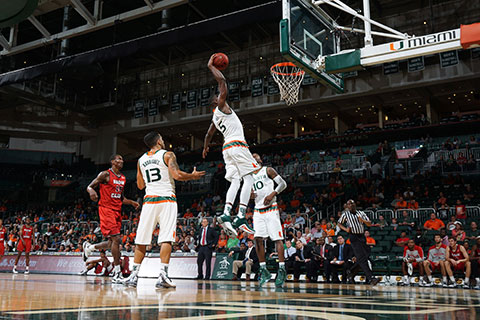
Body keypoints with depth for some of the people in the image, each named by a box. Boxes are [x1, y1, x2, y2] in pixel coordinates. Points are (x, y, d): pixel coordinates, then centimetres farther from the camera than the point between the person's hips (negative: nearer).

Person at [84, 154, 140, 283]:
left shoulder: (123, 178, 16)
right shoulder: (105, 174, -5)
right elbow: (89, 186, -6)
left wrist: (131, 202, 9)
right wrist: (92, 191, -28)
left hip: (117, 211, 8)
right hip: (106, 209, -8)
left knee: (112, 242, 10)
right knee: (116, 238, -16)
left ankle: (89, 247, 38)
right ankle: (117, 273, -12)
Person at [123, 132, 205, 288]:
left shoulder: (141, 160, 14)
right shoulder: (168, 155, 0)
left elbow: (140, 185, 19)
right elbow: (177, 175, -12)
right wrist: (193, 176, 5)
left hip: (149, 200, 4)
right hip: (166, 199, -4)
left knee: (141, 240, 7)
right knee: (166, 239, -6)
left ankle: (134, 275, 9)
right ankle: (163, 275, -13)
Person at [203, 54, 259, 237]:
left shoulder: (216, 116, 23)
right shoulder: (221, 106, 0)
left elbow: (209, 134, 37)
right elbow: (222, 81, -8)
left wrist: (205, 148, 54)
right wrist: (211, 66, 3)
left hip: (227, 148, 9)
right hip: (237, 145, -8)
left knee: (235, 182, 3)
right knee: (248, 179, -11)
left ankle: (226, 214, -13)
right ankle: (240, 217, -22)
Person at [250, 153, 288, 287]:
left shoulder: (268, 170, 3)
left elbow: (283, 184, -3)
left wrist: (272, 194, -16)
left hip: (271, 208, -5)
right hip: (258, 210, 5)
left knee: (277, 238, -8)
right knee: (258, 238, -5)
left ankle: (282, 269, -5)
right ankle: (263, 269, 2)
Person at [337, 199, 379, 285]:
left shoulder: (361, 213, 11)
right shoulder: (345, 214, 3)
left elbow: (369, 224, 11)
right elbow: (339, 223, 14)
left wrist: (363, 220, -9)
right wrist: (346, 229, -4)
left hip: (362, 236, 5)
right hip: (354, 237, -5)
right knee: (362, 258, -14)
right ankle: (371, 278, -22)